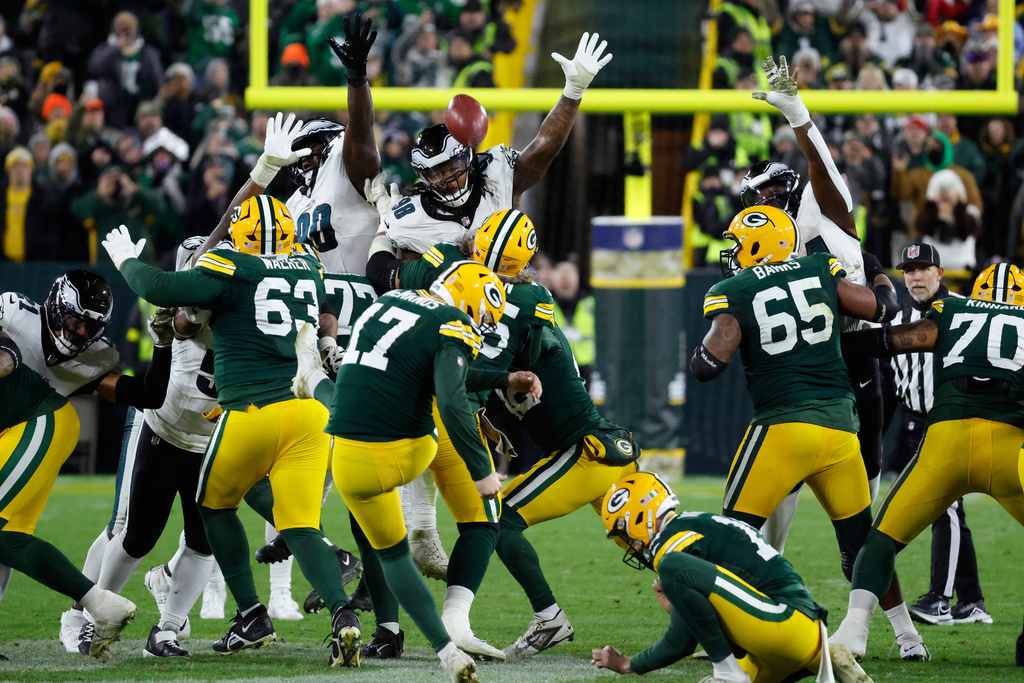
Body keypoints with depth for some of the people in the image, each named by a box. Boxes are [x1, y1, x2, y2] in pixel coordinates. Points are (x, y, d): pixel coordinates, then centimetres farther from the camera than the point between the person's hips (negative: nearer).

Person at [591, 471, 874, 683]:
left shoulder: (674, 545, -6)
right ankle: (822, 658, 12)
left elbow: (682, 643, -5)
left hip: (785, 622, -10)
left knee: (673, 568, -20)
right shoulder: (698, 525, 23)